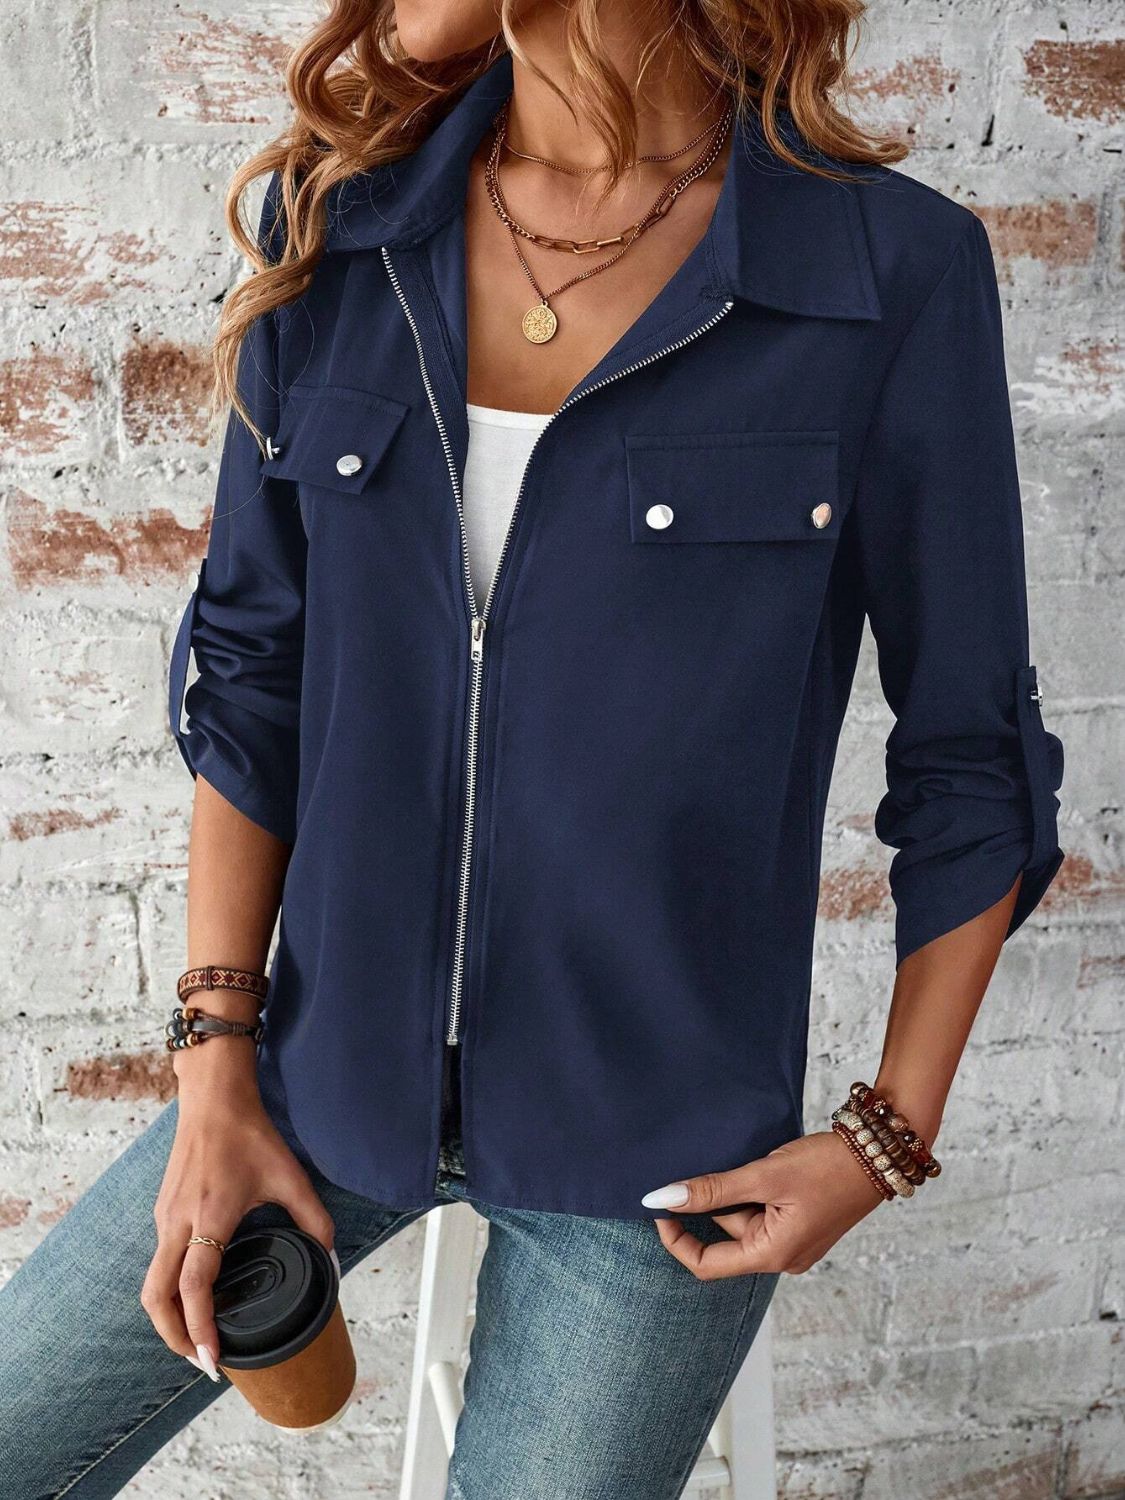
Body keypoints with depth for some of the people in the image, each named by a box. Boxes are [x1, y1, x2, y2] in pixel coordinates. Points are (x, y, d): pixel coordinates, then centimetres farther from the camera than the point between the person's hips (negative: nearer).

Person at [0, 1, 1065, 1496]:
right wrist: (217, 1068, 0)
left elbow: (969, 759, -4)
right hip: (332, 1076, 4)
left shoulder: (894, 273, -14)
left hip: (653, 1147, -3)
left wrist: (889, 1135, -6)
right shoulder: (335, 220, -3)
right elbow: (252, 673, 2)